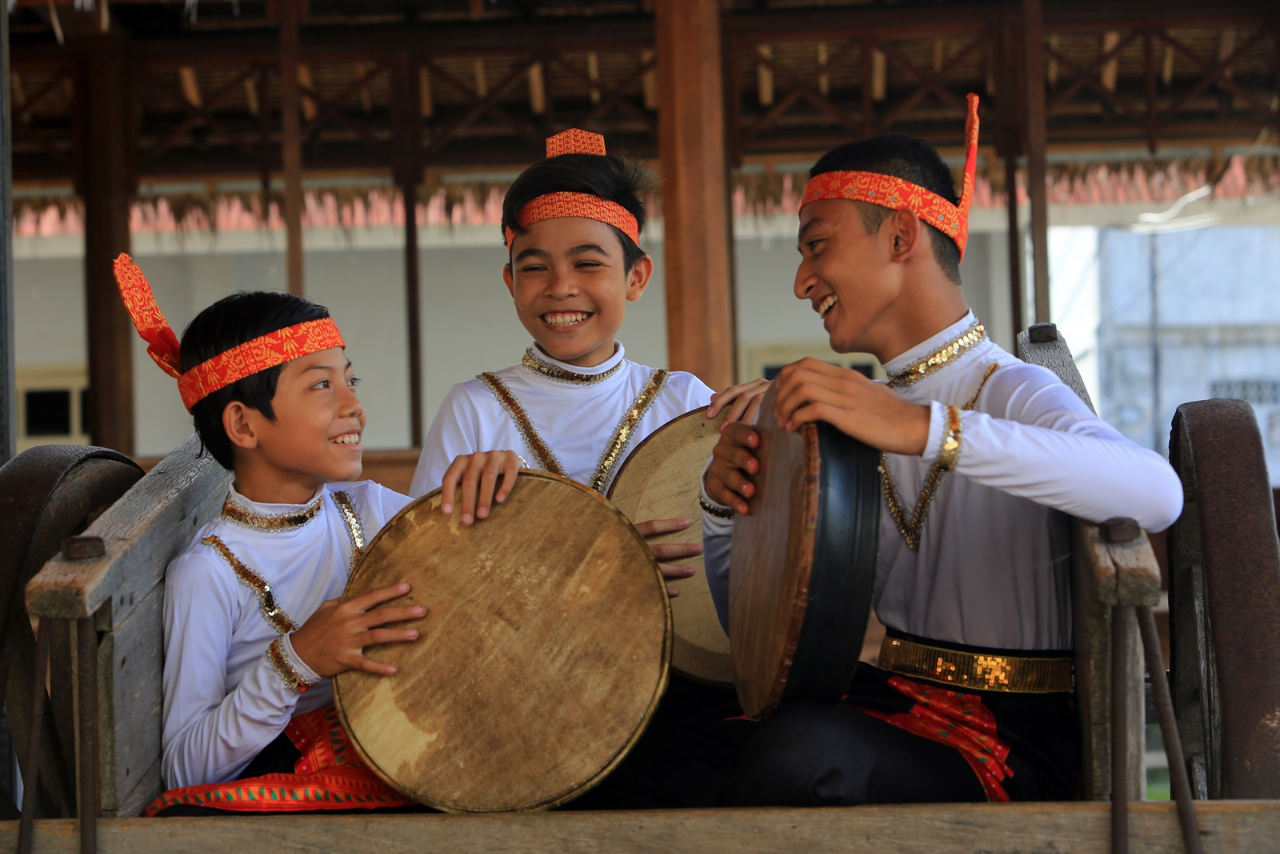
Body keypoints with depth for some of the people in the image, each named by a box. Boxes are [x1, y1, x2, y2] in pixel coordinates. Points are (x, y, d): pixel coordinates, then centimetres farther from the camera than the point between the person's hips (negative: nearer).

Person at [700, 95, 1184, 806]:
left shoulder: (1014, 393, -10)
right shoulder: (863, 415, 14)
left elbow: (1158, 495, -34)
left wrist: (926, 427, -39)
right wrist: (725, 503, -2)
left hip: (1013, 741, -7)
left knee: (798, 751, -33)